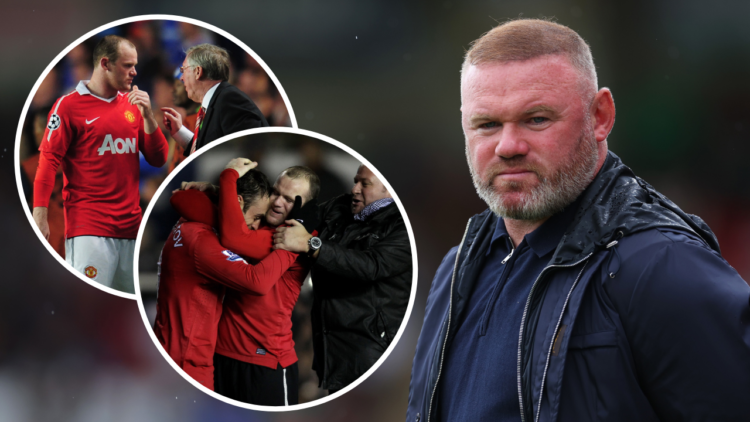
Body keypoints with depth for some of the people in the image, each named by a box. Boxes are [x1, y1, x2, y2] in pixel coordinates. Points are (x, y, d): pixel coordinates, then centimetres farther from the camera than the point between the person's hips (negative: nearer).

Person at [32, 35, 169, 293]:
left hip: (130, 224, 6)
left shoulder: (132, 104, 15)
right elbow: (48, 163, -5)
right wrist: (39, 219, -13)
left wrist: (147, 116, 0)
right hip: (88, 228, -6)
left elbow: (158, 159, 15)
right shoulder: (69, 105, -2)